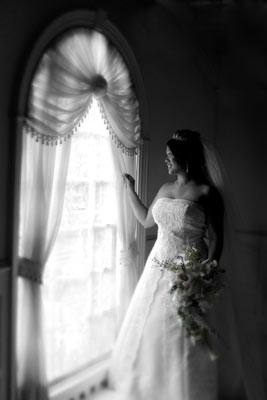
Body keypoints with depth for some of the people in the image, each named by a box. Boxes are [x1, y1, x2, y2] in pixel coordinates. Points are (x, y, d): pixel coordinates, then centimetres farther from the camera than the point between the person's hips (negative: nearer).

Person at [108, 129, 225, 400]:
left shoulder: (206, 192, -10)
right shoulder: (165, 190, 10)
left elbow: (216, 239, -11)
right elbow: (146, 220, 25)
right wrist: (130, 190, 24)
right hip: (157, 269, 7)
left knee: (181, 339, 1)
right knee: (148, 332, 15)